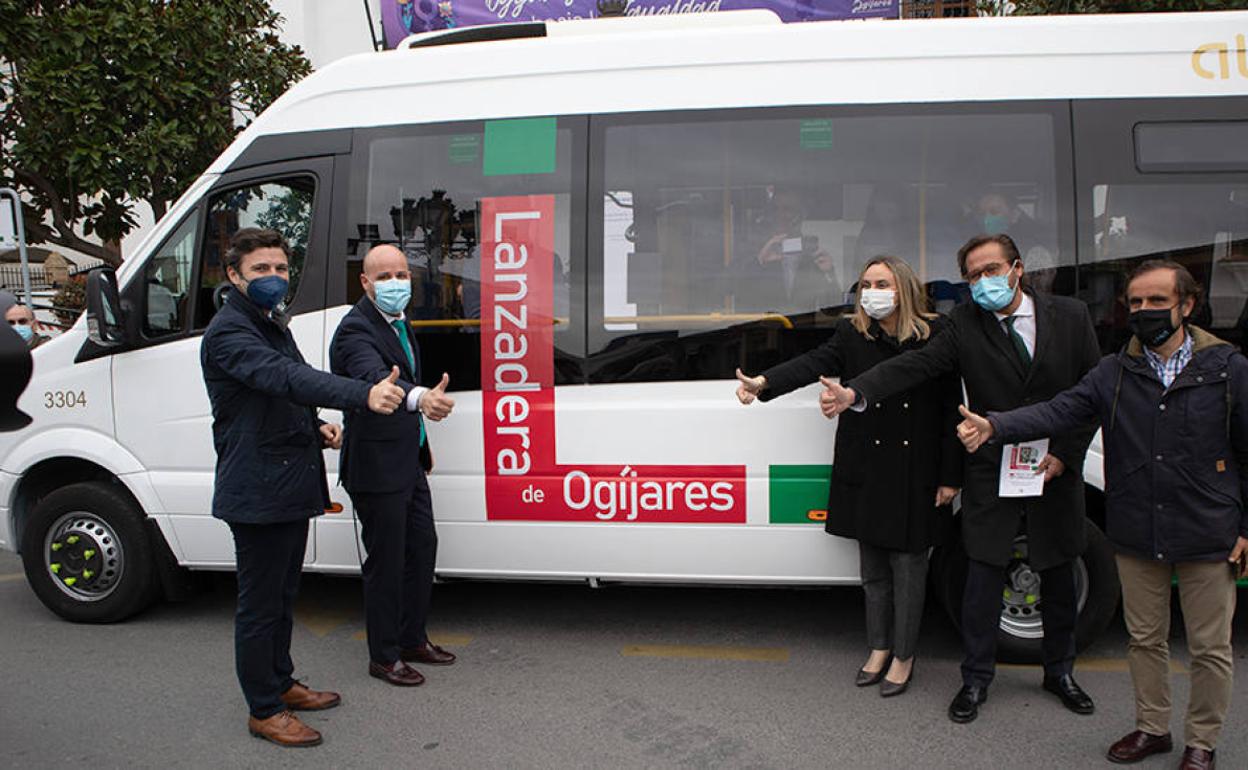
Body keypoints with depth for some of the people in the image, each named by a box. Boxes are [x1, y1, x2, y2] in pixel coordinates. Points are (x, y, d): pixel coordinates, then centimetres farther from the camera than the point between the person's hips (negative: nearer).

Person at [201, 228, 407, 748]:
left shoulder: (272, 325, 16)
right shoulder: (228, 331, -17)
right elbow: (285, 377, -35)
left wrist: (316, 428, 8)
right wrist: (364, 396, -47)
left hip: (292, 487, 10)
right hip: (257, 492, -10)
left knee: (283, 594, 21)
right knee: (259, 603, 3)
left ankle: (281, 684, 37)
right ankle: (263, 710, 17)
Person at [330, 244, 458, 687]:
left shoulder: (398, 322, 10)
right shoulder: (355, 330, -20)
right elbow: (375, 377, -41)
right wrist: (420, 398, -60)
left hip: (409, 463, 9)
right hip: (377, 468, -9)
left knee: (421, 549, 17)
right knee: (386, 562, 2)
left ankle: (413, 640, 34)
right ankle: (384, 657, 19)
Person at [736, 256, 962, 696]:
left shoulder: (934, 335, -5)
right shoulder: (851, 334, 2)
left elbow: (952, 408, -3)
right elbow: (813, 363, -14)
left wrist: (950, 476, -4)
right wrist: (764, 382, -32)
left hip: (916, 474, -3)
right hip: (866, 470, 3)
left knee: (908, 567, 6)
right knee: (873, 567, 14)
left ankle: (903, 656, 25)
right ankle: (879, 647, 33)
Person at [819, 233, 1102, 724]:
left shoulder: (1070, 316, -1)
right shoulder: (965, 325, -4)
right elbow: (914, 366, -17)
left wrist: (1064, 453, -7)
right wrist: (855, 393, -33)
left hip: (1055, 474, 2)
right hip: (991, 477, -1)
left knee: (1059, 579, 15)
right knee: (983, 580, 4)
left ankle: (1059, 672, 37)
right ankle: (975, 680, 21)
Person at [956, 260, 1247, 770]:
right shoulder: (1114, 372, 2)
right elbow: (1057, 411, -10)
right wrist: (994, 426, -27)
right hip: (1137, 536, 2)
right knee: (1144, 639, 15)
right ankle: (1153, 728, 35)